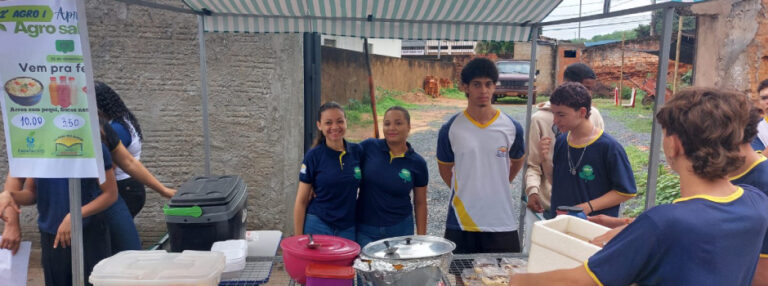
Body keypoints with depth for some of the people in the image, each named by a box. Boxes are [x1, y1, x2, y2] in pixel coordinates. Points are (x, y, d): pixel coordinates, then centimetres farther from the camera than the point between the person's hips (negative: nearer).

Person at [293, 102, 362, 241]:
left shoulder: (357, 151, 1)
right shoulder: (313, 156, -6)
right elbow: (301, 201, -4)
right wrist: (299, 239, -6)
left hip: (348, 228, 3)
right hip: (318, 227, -2)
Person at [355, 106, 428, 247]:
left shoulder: (417, 163, -3)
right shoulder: (369, 147, -5)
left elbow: (420, 203, 3)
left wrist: (421, 239, 3)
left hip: (400, 230, 0)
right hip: (365, 229, 0)